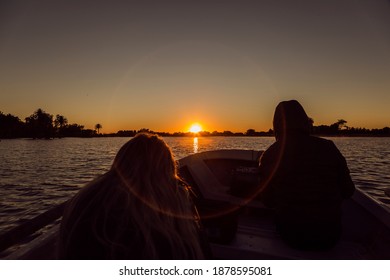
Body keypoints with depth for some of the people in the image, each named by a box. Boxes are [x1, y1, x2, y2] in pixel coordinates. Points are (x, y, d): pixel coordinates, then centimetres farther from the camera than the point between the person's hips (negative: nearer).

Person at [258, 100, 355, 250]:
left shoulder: (270, 155, -11)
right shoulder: (328, 148, -8)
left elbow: (268, 201, -2)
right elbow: (348, 191, -1)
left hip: (292, 235, -1)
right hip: (330, 236, 2)